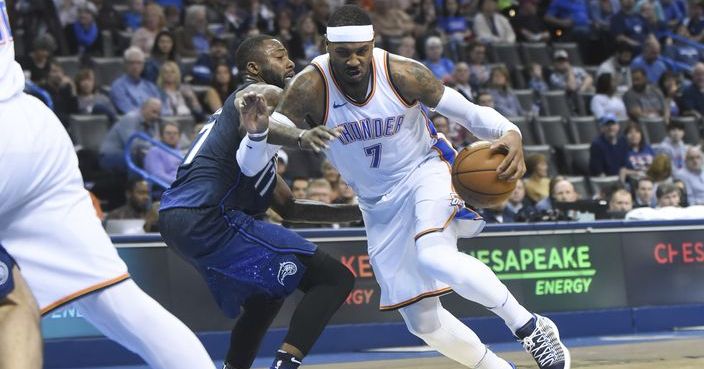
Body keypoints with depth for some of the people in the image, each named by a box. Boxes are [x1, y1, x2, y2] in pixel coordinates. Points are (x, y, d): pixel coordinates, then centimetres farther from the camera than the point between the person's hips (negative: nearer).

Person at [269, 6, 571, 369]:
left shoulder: (402, 74, -20)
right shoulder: (311, 87, -19)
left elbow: (464, 110, -11)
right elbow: (270, 129, -27)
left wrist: (509, 133, -31)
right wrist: (299, 136, -50)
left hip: (425, 171, -3)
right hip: (378, 205, 4)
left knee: (434, 256, -35)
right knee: (421, 320, 4)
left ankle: (531, 328, -20)